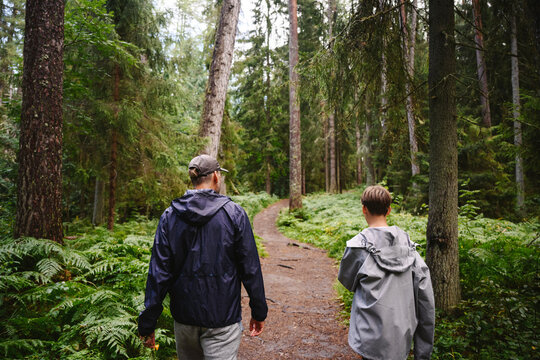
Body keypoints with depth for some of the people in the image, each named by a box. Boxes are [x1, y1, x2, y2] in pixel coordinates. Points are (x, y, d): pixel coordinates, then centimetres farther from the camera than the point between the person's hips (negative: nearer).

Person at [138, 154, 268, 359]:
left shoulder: (169, 217, -3)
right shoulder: (234, 214, -9)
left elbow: (159, 273, -5)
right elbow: (250, 268, -8)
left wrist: (147, 323, 1)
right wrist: (259, 312, 3)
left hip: (184, 316, 4)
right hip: (223, 317, -3)